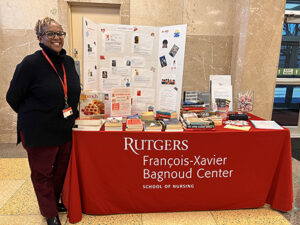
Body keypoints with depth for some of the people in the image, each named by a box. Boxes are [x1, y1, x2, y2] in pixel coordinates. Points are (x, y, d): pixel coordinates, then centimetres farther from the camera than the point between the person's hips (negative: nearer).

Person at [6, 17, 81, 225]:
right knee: (42, 174, 13)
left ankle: (55, 202, 46)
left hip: (66, 130, 6)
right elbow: (13, 97, -7)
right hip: (39, 133, -5)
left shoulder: (69, 62, 3)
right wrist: (32, 116, 1)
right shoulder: (31, 64, -15)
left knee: (61, 169, 21)